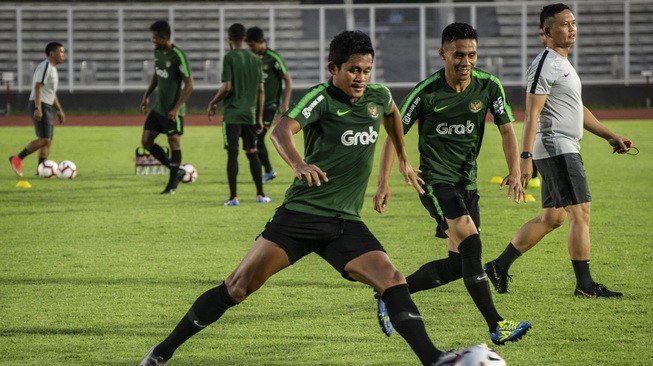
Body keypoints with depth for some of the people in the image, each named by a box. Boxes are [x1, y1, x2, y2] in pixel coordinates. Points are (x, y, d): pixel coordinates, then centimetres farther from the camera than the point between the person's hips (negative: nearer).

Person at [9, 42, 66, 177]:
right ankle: (17, 159, -10)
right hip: (40, 106, -10)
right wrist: (38, 109, -30)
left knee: (48, 140, 7)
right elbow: (38, 88, -21)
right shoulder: (45, 67, -12)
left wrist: (59, 110, 27)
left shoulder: (52, 68, 19)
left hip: (47, 107, 10)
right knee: (44, 139, -15)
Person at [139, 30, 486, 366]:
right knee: (237, 287, -8)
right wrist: (299, 164, -50)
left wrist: (403, 159, 40)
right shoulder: (322, 98, -11)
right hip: (301, 213, -5)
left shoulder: (378, 96, 7)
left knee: (392, 281, -16)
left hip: (346, 224, 5)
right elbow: (282, 130, -30)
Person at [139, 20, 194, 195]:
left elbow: (189, 84, -19)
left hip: (172, 111, -8)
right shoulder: (157, 52, 4)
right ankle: (177, 171, 18)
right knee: (146, 141, 6)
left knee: (174, 144, 1)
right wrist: (146, 95, 16)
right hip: (158, 107, 8)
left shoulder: (178, 56, -20)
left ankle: (172, 184, 12)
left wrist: (177, 108, -23)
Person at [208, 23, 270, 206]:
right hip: (250, 113, 5)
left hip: (232, 113, -5)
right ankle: (260, 195, 12)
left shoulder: (230, 57, -8)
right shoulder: (255, 59, 9)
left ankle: (233, 197, -6)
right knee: (252, 153, 12)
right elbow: (261, 90, 9)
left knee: (232, 153, -3)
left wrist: (212, 103, 1)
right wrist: (259, 117, 14)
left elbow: (227, 87, -13)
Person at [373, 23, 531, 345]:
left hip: (466, 182, 6)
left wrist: (514, 171, -17)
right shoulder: (426, 92, -13)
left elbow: (506, 129, -1)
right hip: (435, 181, -6)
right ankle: (496, 326, -26)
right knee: (470, 243, -24)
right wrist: (384, 182, -10)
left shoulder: (489, 87, -4)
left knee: (459, 264, 5)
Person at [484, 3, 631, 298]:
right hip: (556, 149, -10)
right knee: (580, 213, -11)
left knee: (552, 217, 13)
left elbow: (578, 110, 28)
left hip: (566, 150, 10)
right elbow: (531, 115, -17)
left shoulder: (563, 64, 20)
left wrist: (610, 136, 24)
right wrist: (526, 157, -23)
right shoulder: (545, 65, -12)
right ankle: (584, 285, -9)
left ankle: (499, 266, 19)